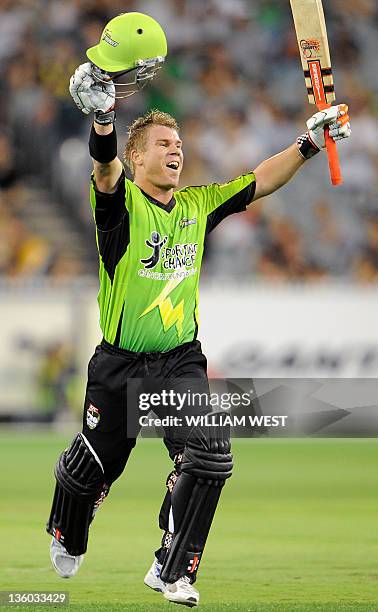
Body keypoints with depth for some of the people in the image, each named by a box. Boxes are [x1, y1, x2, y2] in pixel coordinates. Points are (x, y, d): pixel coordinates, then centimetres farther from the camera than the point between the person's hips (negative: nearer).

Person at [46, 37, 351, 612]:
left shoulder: (197, 205, 5)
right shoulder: (120, 202, -11)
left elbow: (257, 183, 6)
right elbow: (106, 171, -32)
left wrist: (309, 143, -8)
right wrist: (102, 117, -54)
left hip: (180, 359, 3)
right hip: (118, 364, -3)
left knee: (210, 455, -17)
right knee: (93, 465, 11)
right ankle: (66, 541, 43)